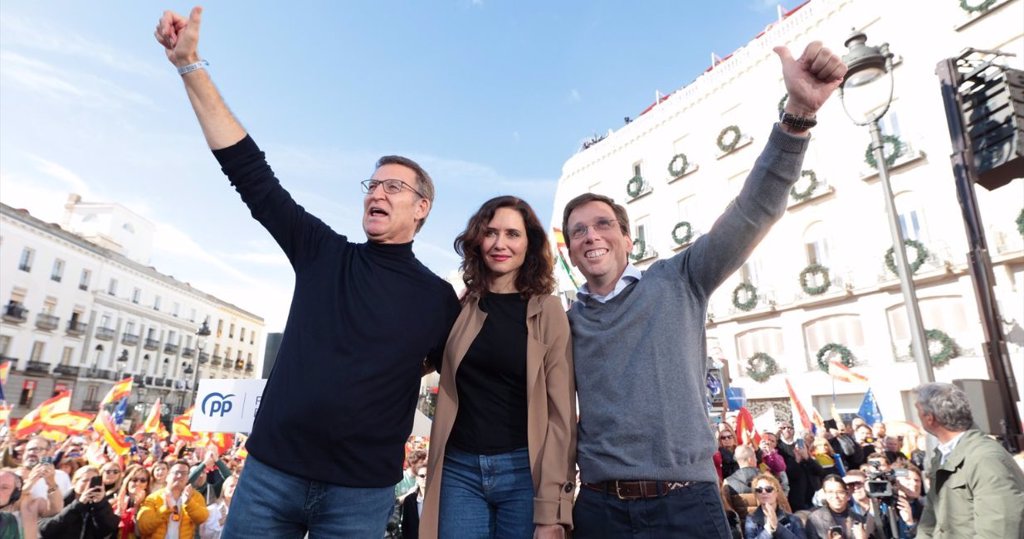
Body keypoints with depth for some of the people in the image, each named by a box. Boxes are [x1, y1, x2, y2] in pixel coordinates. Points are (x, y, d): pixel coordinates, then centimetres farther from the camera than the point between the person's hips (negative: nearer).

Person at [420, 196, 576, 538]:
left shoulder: (548, 311, -4)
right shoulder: (462, 307, 4)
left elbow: (561, 412, -7)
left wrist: (552, 511, -10)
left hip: (523, 471, -2)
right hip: (459, 470, 3)